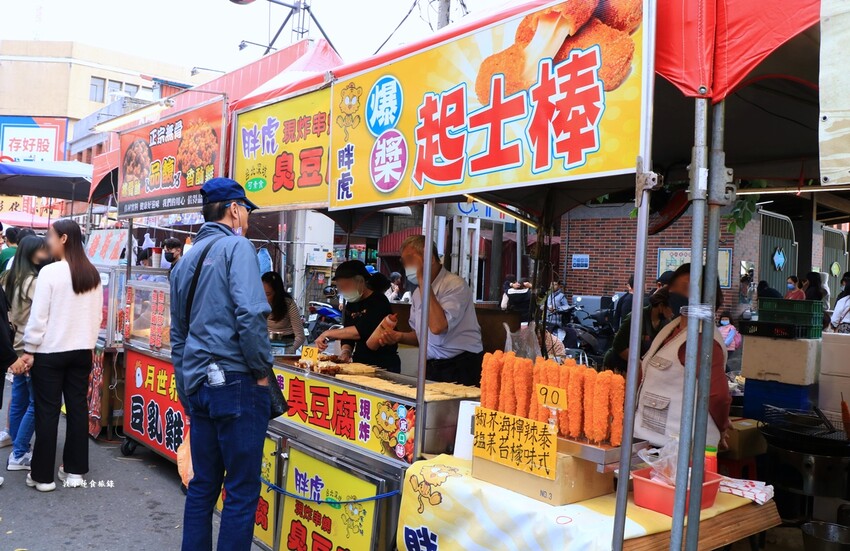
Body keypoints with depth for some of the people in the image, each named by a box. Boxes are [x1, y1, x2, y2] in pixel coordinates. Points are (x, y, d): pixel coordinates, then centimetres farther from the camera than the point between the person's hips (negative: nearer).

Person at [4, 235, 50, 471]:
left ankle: (18, 450, 21)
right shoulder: (34, 281, -17)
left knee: (19, 401, 13)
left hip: (18, 347, 9)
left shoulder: (13, 279, 11)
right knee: (36, 403, -3)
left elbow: (9, 313, 16)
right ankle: (19, 455, 2)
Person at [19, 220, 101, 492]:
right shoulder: (93, 274, 3)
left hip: (50, 352, -5)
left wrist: (29, 350, -3)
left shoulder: (50, 272, -14)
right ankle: (75, 471, 18)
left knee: (47, 411, 4)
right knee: (78, 408, 10)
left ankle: (42, 475, 13)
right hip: (82, 351, 5)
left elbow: (38, 315, -12)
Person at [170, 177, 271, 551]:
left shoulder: (186, 260, 16)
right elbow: (250, 314, -22)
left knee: (203, 484, 17)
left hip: (199, 384, 8)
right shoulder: (237, 247, -7)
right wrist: (261, 371, -10)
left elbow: (178, 333, 20)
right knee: (242, 490, 2)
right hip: (235, 382, -8)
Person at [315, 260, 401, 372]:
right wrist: (346, 351, -11)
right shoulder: (350, 305, 10)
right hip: (360, 364, 7)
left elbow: (362, 331, -24)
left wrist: (329, 333, -20)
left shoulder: (378, 301, -13)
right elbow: (347, 335, 10)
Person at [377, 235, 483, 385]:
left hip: (460, 370, -7)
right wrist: (399, 337, 0)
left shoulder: (455, 284, -14)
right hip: (431, 368, 7)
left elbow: (437, 327, -29)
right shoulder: (418, 292, 11)